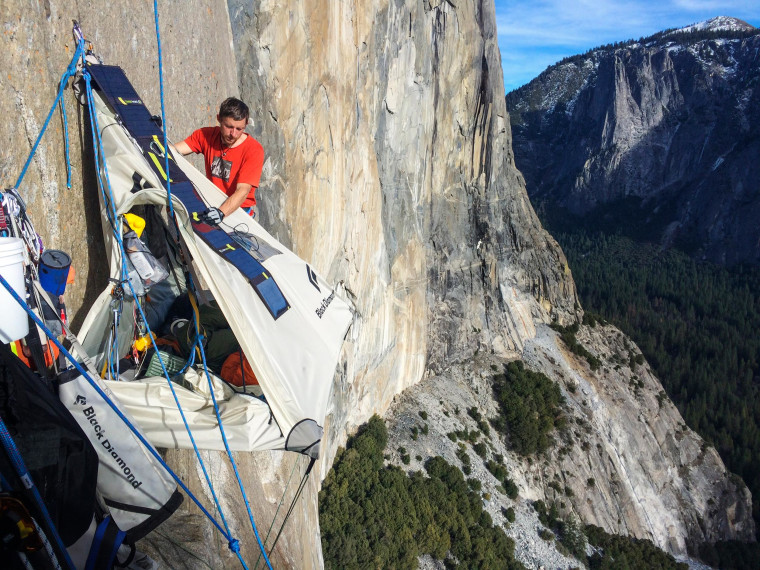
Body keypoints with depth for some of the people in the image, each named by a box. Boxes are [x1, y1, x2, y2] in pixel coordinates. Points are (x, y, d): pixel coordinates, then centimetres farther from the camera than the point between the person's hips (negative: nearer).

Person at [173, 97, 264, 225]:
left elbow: (243, 191, -22)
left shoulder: (254, 149, -13)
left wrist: (221, 212, -37)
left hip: (239, 210, -5)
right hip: (210, 207, 5)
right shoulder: (207, 135, 3)